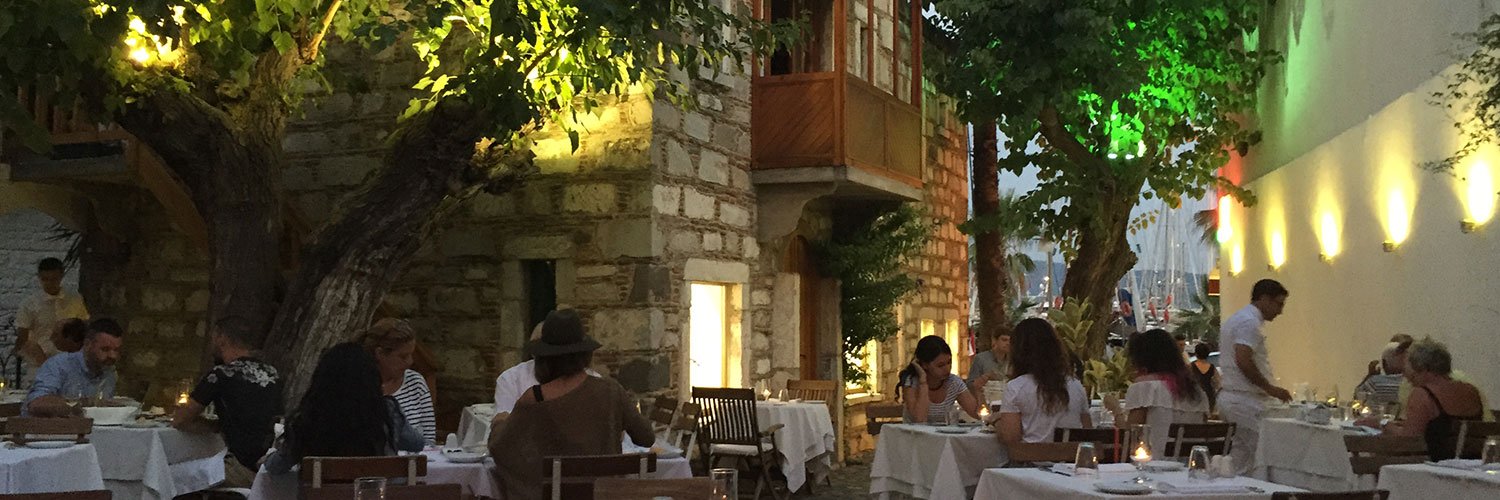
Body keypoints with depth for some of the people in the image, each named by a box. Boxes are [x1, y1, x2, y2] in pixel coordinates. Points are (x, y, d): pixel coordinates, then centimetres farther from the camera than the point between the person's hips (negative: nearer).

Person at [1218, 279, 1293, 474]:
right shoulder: (1250, 322, -13)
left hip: (1229, 396, 10)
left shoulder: (1237, 319, 19)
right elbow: (1244, 361, -24)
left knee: (1240, 456, 11)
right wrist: (1270, 388, -15)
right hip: (1245, 400, -10)